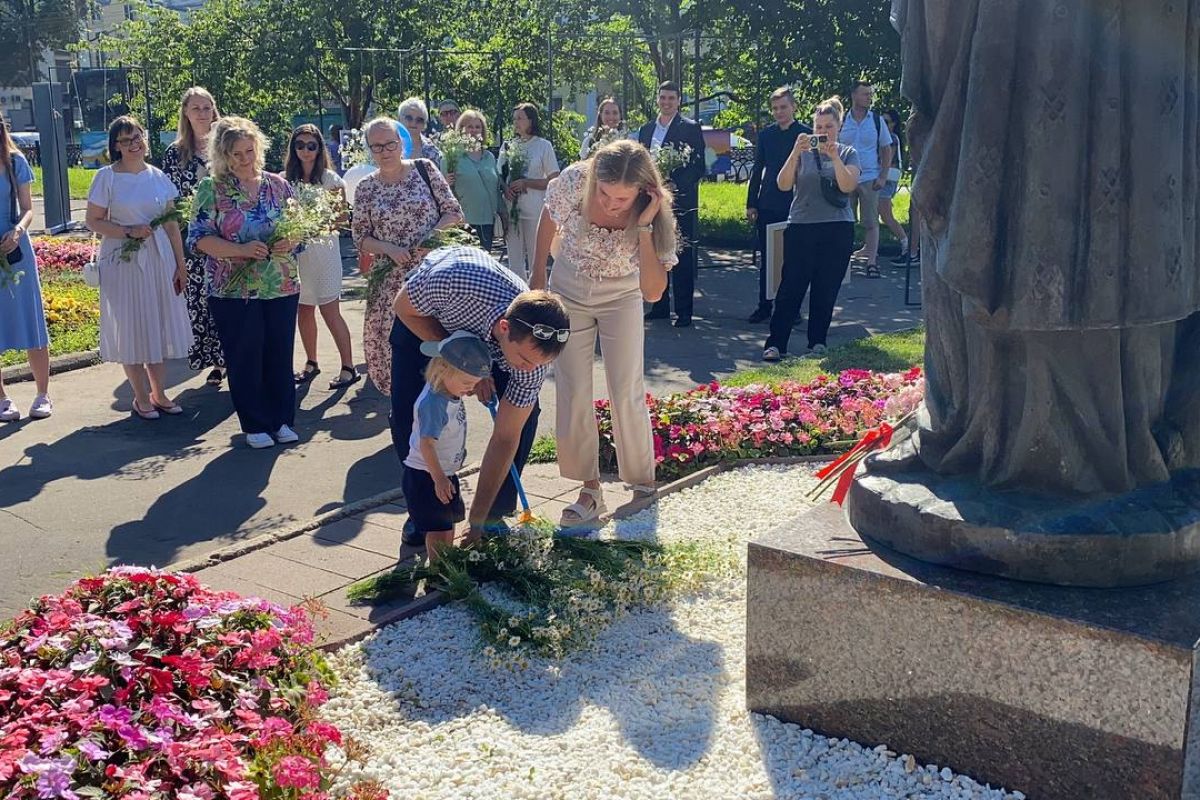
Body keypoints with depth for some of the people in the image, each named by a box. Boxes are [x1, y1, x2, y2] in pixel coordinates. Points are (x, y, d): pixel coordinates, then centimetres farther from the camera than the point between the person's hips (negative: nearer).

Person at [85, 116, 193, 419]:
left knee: (158, 327, 9)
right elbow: (93, 221, -5)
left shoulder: (158, 176, 6)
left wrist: (181, 264, 6)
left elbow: (171, 223, 7)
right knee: (131, 329, 3)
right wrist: (129, 231, -18)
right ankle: (142, 397, 14)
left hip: (159, 259, 3)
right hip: (123, 261, -3)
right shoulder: (107, 177, -5)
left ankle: (159, 393, 20)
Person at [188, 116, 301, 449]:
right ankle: (255, 425, 17)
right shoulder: (211, 189, -3)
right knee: (244, 358, 4)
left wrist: (290, 242, -13)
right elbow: (200, 237, -9)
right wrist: (241, 250, -22)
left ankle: (282, 419, 23)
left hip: (282, 286, 3)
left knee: (280, 354, 9)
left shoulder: (278, 185, 5)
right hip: (233, 290, -2)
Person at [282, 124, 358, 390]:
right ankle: (311, 363, 25)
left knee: (330, 311, -6)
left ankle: (348, 367, 0)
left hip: (322, 247, -4)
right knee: (304, 310, 11)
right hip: (295, 251, 4)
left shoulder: (330, 179, -4)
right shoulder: (286, 179, 7)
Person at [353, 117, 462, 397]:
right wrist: (389, 249, -12)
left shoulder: (424, 169, 1)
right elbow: (360, 238, 6)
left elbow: (454, 212, 2)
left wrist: (430, 236, -14)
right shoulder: (366, 188, 5)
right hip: (390, 277, 2)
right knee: (385, 340, -2)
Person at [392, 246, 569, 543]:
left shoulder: (534, 351, -35)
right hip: (423, 314, -1)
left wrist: (477, 523, -25)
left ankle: (495, 514, 5)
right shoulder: (453, 280, -48)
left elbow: (505, 439, -27)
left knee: (523, 414, -15)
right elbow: (404, 307, -22)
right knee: (407, 412, -15)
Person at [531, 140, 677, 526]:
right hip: (569, 292, 1)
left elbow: (653, 292, -33)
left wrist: (643, 227, -40)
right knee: (572, 394, -2)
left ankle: (642, 480, 18)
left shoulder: (654, 212, -28)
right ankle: (590, 490, 7)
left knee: (628, 393, -1)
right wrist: (537, 278, 3)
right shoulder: (573, 182, -28)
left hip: (621, 297, -1)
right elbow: (548, 223, -4)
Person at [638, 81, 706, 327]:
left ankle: (684, 311, 1)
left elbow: (699, 166, -7)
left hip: (680, 202, -5)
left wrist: (674, 181, -19)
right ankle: (660, 306, 20)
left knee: (682, 258, -3)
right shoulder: (646, 129, 14)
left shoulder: (691, 128, -2)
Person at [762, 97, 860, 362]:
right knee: (791, 287, -5)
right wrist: (795, 153, -18)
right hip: (801, 228, -1)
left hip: (837, 230, 1)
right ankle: (775, 344, -5)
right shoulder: (803, 152, 5)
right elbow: (783, 185, -7)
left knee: (826, 290, 5)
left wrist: (834, 156, -19)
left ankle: (817, 341, 17)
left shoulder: (848, 153, 6)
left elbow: (848, 185, -10)